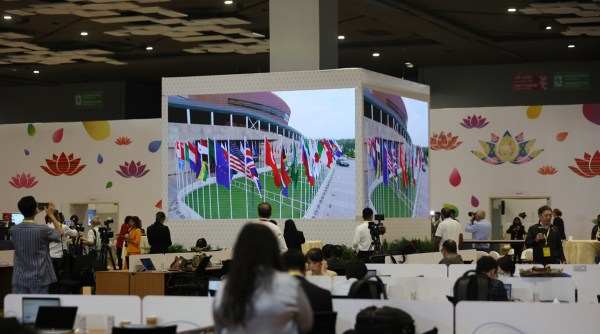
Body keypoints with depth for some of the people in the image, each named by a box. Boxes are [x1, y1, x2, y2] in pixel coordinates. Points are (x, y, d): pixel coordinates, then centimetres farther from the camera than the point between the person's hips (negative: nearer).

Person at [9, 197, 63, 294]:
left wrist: (32, 213, 25)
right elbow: (60, 232, 7)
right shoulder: (42, 230, -14)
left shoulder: (13, 230, -1)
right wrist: (51, 215, 16)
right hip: (38, 279, -4)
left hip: (19, 279, 4)